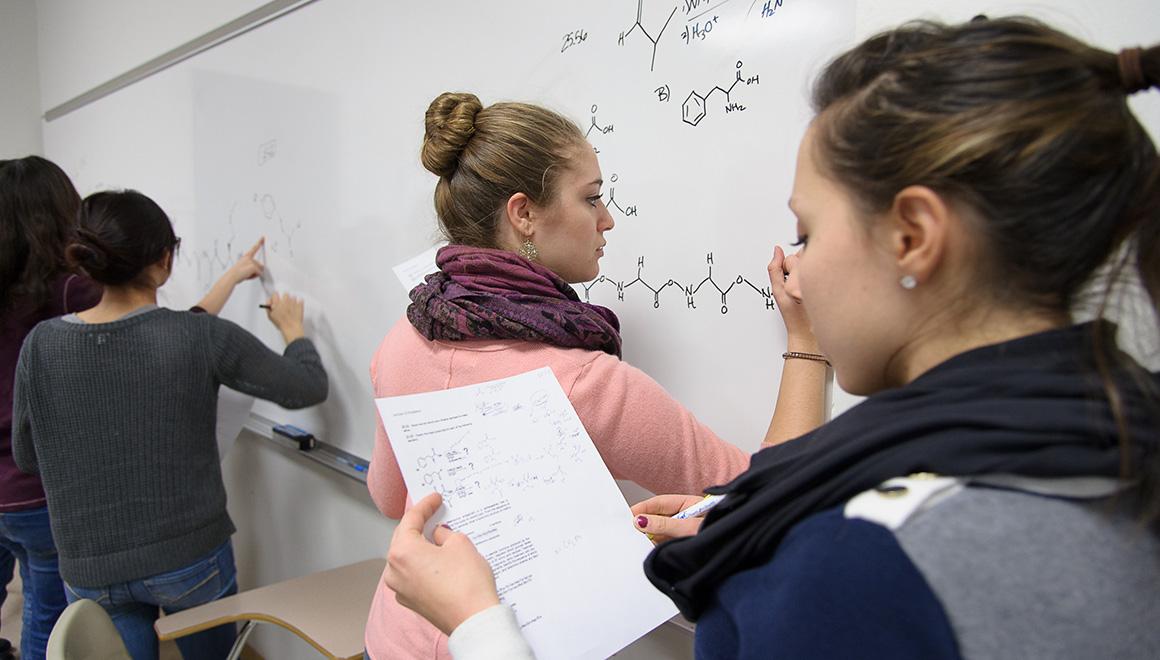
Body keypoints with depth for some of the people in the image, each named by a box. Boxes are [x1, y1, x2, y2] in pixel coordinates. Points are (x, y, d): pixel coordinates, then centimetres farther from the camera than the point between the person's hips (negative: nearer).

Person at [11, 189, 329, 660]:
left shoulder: (40, 345, -10)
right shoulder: (204, 337, -19)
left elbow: (27, 456, 4)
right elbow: (308, 388, -9)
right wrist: (293, 329, 9)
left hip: (89, 570, 2)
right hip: (189, 558, -2)